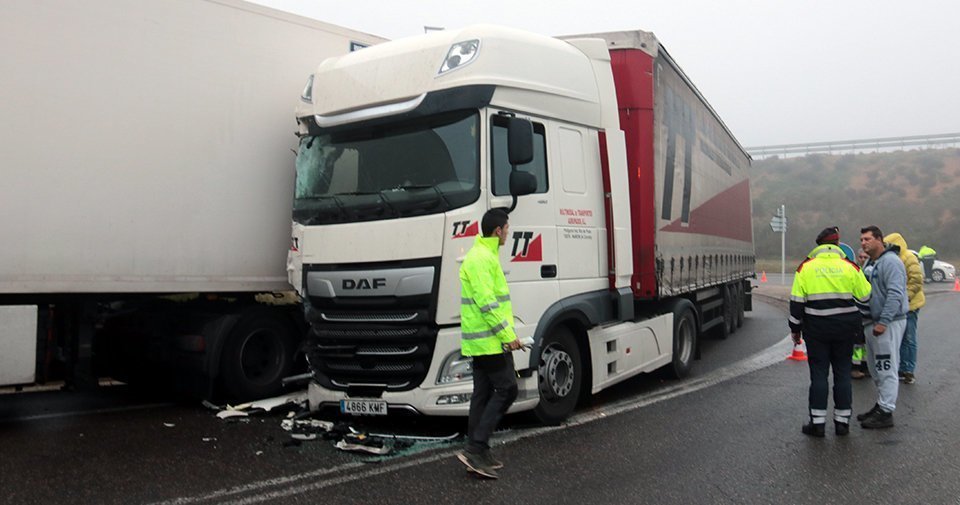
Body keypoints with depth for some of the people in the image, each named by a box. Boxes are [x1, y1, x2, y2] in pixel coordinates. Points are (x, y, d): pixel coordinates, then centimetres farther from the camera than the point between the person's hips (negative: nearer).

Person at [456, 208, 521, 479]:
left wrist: (506, 330, 23)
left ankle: (477, 453, 15)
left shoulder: (482, 255, 18)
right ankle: (476, 448, -7)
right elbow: (487, 303, -22)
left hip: (478, 339, 10)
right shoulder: (482, 258, -16)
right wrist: (508, 335, -19)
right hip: (490, 340, -10)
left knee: (483, 393, 11)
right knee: (507, 389, -7)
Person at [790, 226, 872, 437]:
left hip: (816, 329, -1)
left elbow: (797, 302, -4)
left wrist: (795, 328, 4)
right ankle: (842, 421, 16)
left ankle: (818, 422, 6)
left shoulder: (806, 267, -3)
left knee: (818, 374, 5)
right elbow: (866, 297, 4)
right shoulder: (849, 266, -1)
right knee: (842, 373, 11)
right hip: (845, 329, 1)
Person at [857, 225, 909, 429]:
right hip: (873, 322, 10)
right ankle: (881, 403, 28)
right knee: (875, 367, 17)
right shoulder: (869, 263, 16)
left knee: (886, 368, -6)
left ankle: (886, 413, -1)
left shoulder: (890, 261, -15)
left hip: (889, 323, -10)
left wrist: (883, 322, -25)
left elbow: (895, 295, -23)